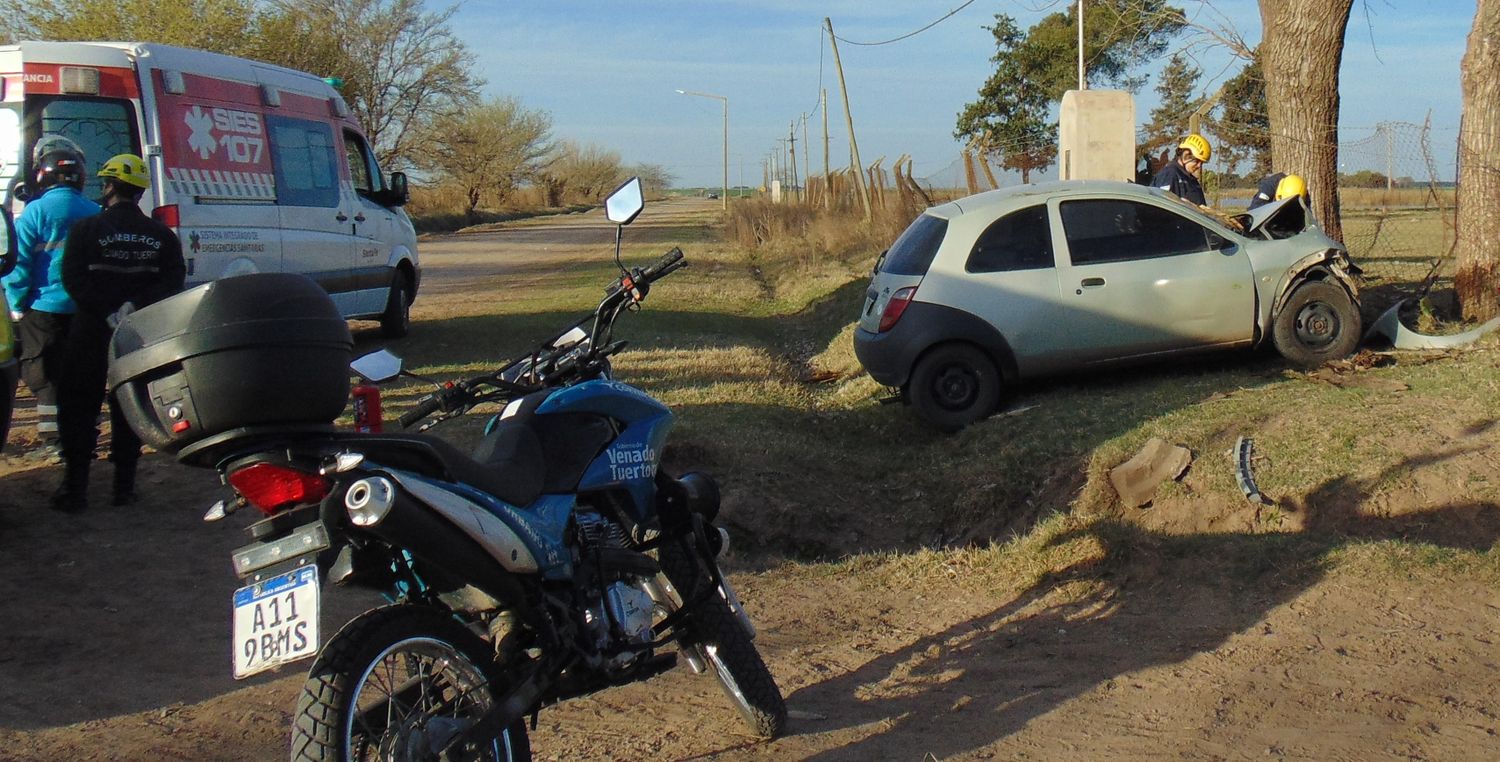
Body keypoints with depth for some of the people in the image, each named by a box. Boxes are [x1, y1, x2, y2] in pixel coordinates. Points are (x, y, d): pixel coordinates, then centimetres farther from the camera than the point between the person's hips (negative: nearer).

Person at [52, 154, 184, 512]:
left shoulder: (86, 230, -6)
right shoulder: (162, 236, 3)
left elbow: (74, 280, -15)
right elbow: (173, 281, -7)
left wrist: (107, 313, -16)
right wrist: (136, 306, -14)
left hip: (91, 334, -2)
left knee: (79, 408, 6)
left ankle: (75, 487, 4)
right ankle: (124, 485, 11)